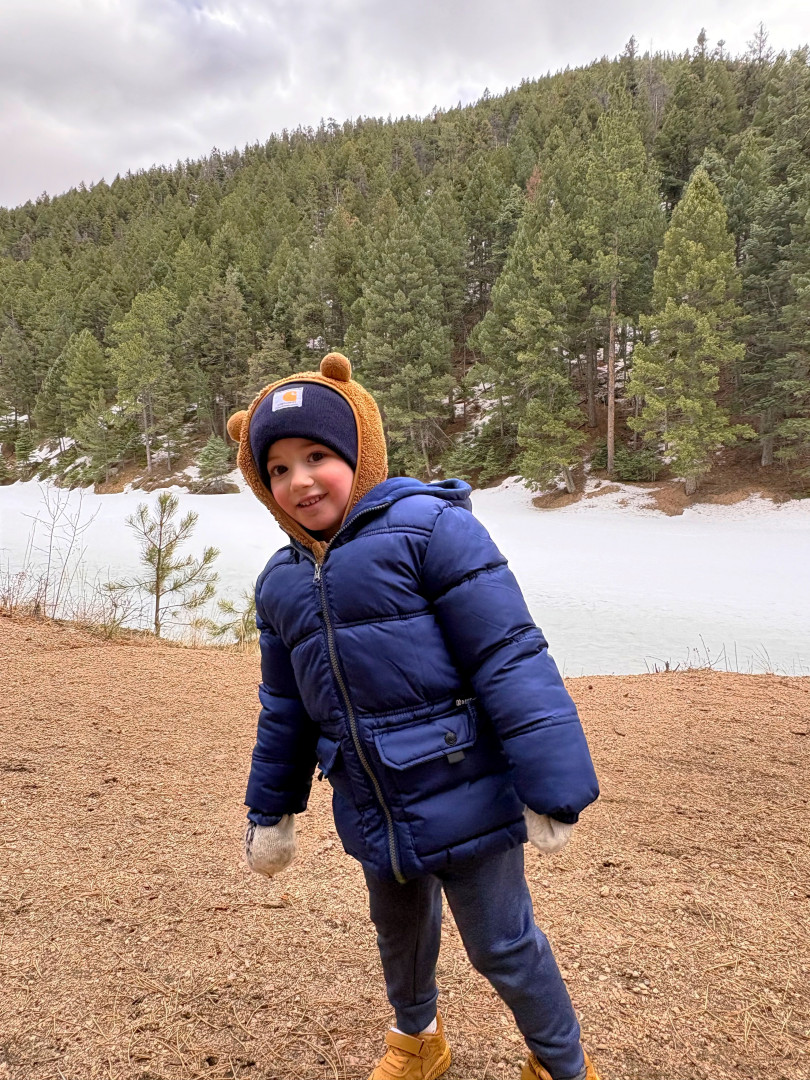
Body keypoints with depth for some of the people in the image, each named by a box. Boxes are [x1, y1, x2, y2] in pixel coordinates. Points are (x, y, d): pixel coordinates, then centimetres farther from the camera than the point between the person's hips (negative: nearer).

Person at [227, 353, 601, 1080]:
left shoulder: (430, 528, -17)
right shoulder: (280, 583, 5)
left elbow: (511, 660, -19)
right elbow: (285, 708, 16)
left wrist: (551, 787, -20)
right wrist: (270, 812, 21)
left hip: (465, 799, -6)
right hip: (373, 814, 6)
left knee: (502, 945, 11)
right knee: (399, 931, 27)